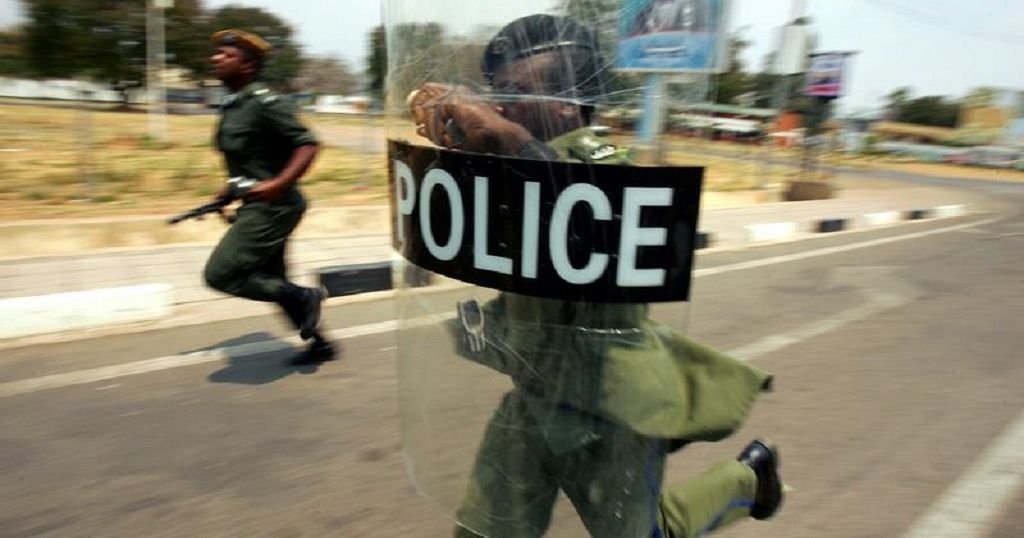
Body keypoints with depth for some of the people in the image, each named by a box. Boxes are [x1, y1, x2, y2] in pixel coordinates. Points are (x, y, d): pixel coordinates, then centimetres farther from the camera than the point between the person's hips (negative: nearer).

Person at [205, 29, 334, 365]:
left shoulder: (264, 103, -14)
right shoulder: (230, 107, 14)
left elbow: (307, 144, -20)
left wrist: (278, 184, -30)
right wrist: (229, 192, 17)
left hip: (273, 208, -10)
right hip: (257, 207, 10)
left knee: (219, 275, -10)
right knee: (272, 283, 15)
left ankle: (304, 297, 1)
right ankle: (319, 344, 28)